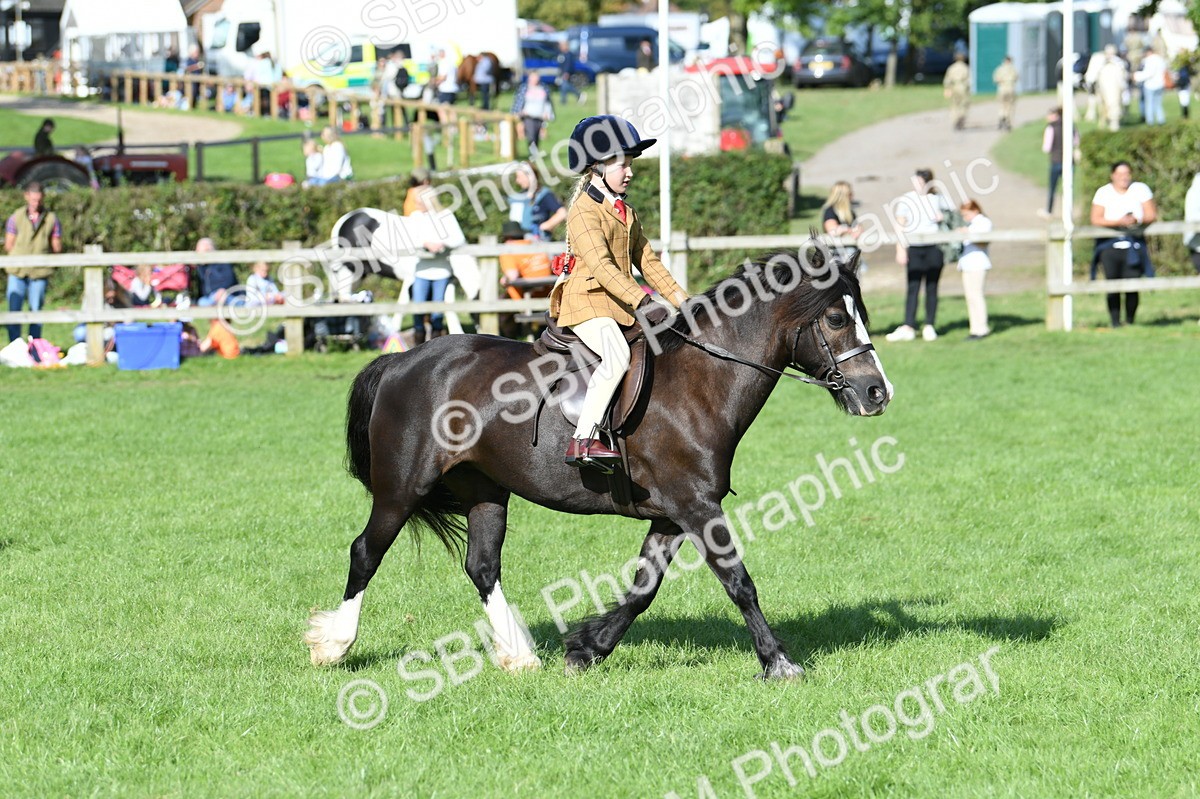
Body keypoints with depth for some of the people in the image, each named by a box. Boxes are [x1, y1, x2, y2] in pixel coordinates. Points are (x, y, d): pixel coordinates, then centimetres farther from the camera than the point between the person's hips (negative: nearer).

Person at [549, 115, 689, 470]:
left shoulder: (627, 212, 19)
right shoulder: (584, 210, -12)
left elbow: (646, 260, 21)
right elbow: (600, 264, -23)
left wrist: (680, 298, 10)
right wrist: (641, 301, -32)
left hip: (620, 305, 10)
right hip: (587, 302, -10)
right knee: (617, 355, -32)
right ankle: (584, 440, -36)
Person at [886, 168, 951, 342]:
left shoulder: (937, 198, 7)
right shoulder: (906, 200, 3)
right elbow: (900, 226, 1)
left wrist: (943, 216, -1)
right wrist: (900, 250, -8)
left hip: (934, 248, 1)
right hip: (914, 249, -1)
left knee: (932, 288, 3)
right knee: (913, 287, -7)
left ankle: (929, 327, 8)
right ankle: (908, 327, -10)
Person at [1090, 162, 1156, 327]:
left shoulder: (1141, 190, 8)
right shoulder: (1104, 192, 4)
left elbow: (1151, 215, 3)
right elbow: (1096, 220, -5)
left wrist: (1136, 219, -17)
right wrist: (1119, 221, -18)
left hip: (1134, 244, 0)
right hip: (1110, 244, 0)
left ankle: (1130, 321, 4)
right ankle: (1115, 322, -4)